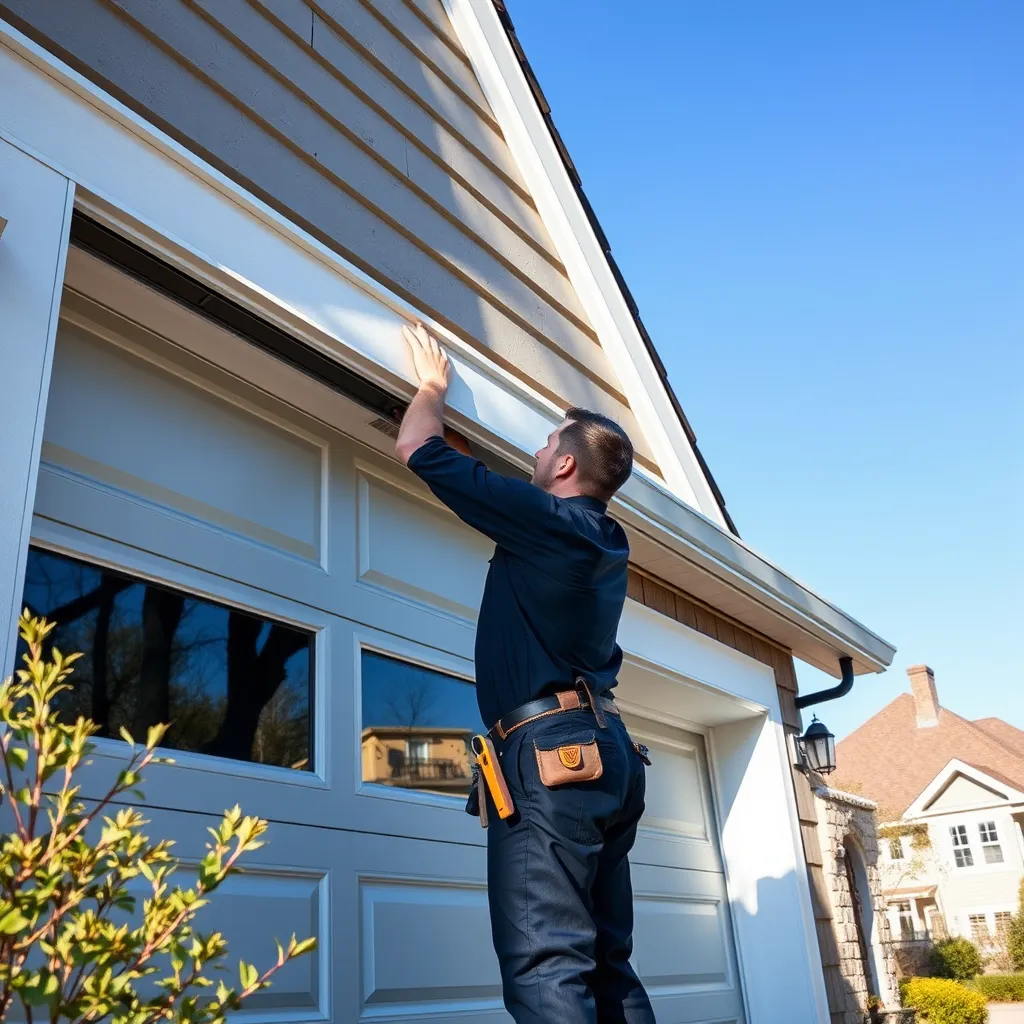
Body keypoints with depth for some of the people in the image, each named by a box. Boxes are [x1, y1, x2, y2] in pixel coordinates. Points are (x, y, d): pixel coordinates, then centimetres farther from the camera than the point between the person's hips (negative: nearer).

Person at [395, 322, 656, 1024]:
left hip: (552, 751, -9)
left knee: (547, 966, -11)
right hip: (606, 753, 9)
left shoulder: (544, 516, -5)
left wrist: (433, 383, 20)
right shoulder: (607, 544, 19)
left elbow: (419, 449, 0)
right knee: (608, 966, 11)